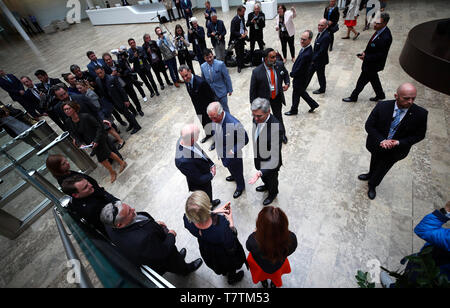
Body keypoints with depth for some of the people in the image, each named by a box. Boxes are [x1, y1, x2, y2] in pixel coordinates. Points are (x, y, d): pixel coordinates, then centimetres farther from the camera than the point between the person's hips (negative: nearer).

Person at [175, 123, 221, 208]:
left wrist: (211, 164, -11)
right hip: (200, 184, -7)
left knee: (209, 192, 36)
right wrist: (212, 174, -15)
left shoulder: (184, 139, -22)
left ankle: (211, 203, 67)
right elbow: (199, 179, -31)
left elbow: (201, 152, -4)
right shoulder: (183, 161, -45)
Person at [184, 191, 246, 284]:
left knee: (218, 265, 40)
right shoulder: (222, 228, -49)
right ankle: (232, 278, 67)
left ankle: (224, 273, 72)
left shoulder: (187, 219, -36)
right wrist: (231, 223, -23)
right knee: (230, 264, 35)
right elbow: (231, 248, -27)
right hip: (225, 255, -4)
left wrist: (214, 212, -17)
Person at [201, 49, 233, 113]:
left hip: (221, 92, -3)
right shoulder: (203, 66, -4)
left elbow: (227, 77, -9)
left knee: (225, 109, 12)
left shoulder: (220, 64, -15)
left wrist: (230, 90, -5)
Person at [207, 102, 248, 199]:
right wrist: (215, 140, 0)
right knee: (228, 166, 35)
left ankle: (240, 186, 52)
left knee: (237, 171, 22)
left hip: (232, 154, -6)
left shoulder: (234, 124, -39)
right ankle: (234, 176, 68)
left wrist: (233, 151, -27)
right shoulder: (214, 118, -18)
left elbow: (244, 140, -24)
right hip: (221, 153, 7)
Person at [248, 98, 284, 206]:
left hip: (271, 163, -6)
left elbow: (275, 156, -38)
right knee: (264, 177, 34)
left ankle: (273, 193, 58)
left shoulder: (276, 128, -40)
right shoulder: (256, 119, -16)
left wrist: (260, 172, -48)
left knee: (272, 180, 26)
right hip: (259, 158, 6)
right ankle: (266, 185, 67)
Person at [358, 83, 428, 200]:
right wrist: (381, 140, -28)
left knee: (383, 168, 20)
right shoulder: (382, 106, -24)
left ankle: (372, 185, 48)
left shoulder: (421, 114, -22)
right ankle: (371, 175, 62)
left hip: (396, 149, 0)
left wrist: (399, 142, -25)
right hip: (378, 144, 1)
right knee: (374, 162, 29)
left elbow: (419, 134, -10)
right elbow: (369, 125, -16)